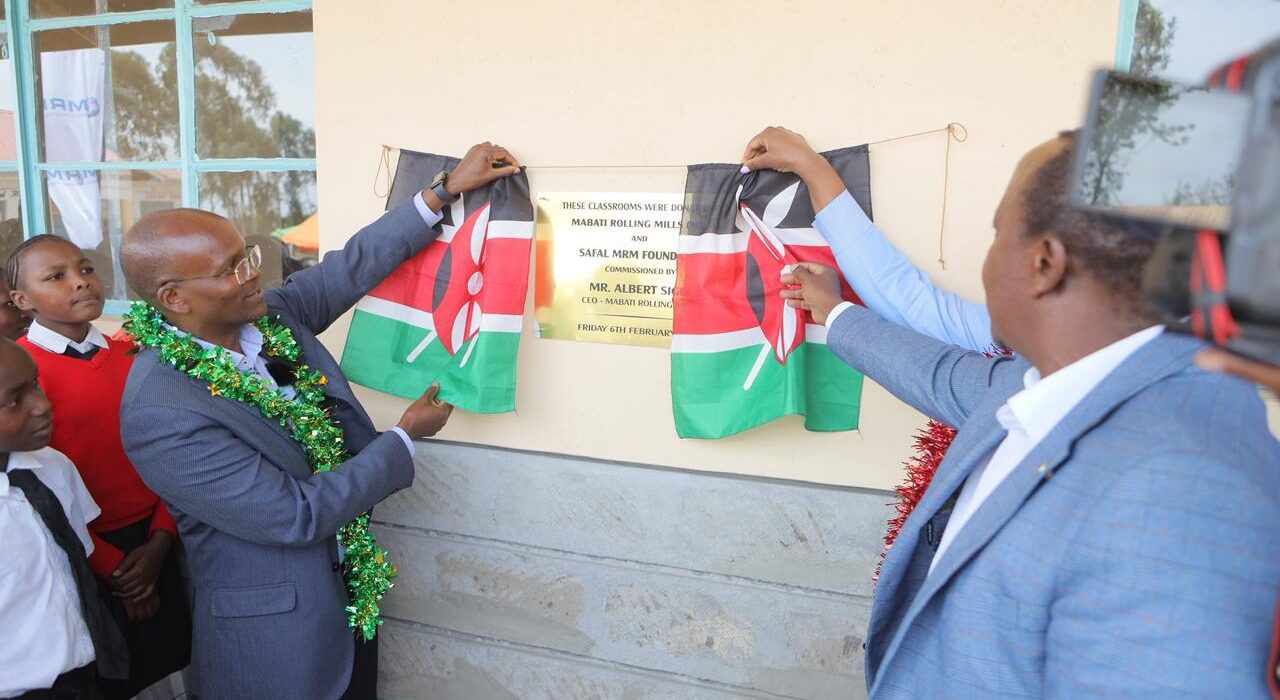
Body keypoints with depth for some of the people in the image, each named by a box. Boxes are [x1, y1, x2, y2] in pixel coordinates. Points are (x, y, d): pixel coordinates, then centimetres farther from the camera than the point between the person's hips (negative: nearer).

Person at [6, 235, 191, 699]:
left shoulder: (133, 356, 2)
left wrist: (160, 541, -7)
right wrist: (113, 569, -8)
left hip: (158, 543, 4)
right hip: (87, 556, -4)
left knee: (176, 658, 17)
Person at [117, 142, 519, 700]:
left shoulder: (267, 312, -8)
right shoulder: (160, 416, -28)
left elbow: (352, 266, 0)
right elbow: (296, 516, -26)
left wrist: (448, 188, -3)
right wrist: (406, 438, -17)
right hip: (273, 636, -7)